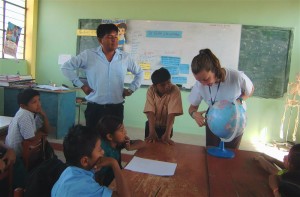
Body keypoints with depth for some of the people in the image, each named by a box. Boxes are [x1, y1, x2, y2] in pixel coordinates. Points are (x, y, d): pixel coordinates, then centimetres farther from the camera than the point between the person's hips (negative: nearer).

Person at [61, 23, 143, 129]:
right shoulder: (88, 55, -4)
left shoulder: (125, 57, 3)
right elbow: (66, 67, 2)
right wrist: (81, 85, -3)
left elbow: (139, 73, 19)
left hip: (116, 108, 2)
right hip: (94, 108, -2)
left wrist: (131, 89, 8)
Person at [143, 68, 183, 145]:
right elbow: (150, 112, -25)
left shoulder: (175, 90, -25)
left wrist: (167, 134, -39)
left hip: (166, 126, -1)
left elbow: (172, 113, -30)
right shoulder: (151, 90, -18)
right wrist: (152, 132, -36)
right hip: (151, 125, 2)